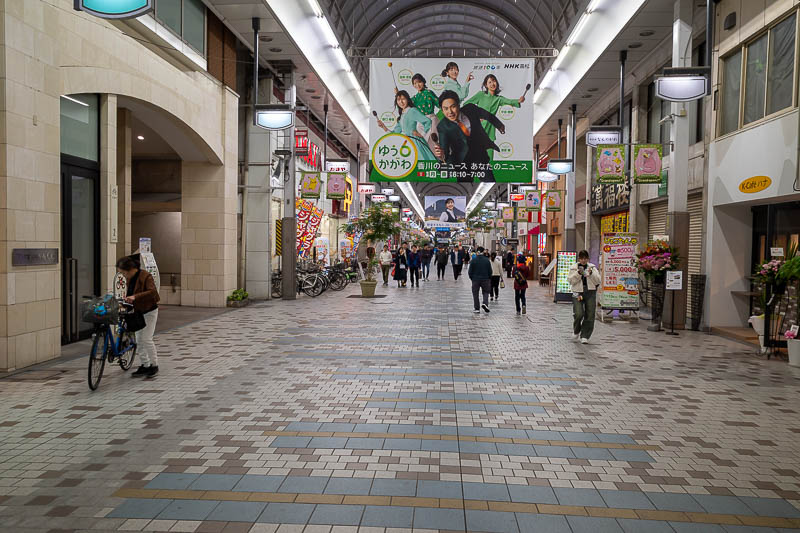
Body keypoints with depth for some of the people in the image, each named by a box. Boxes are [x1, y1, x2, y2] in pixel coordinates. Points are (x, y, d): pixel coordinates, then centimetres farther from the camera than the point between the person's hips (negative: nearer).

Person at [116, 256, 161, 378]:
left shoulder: (145, 276, -21)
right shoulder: (129, 278, 2)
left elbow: (152, 291, -34)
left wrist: (135, 297, -41)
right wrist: (127, 298, -4)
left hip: (149, 311, -8)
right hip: (138, 312, 8)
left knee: (146, 339, -7)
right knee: (139, 340, 8)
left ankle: (154, 365, 7)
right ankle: (145, 365, 17)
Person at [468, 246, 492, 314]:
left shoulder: (473, 261, -7)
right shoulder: (487, 260, -4)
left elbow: (470, 271, -4)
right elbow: (490, 271, 0)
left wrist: (472, 278, 12)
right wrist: (489, 279, 14)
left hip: (475, 280, 0)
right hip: (485, 279, 0)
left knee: (475, 294, 9)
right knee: (486, 292, 15)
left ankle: (477, 308, 8)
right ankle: (485, 303, -10)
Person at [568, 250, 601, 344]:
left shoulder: (592, 267, 10)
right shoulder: (573, 268, 6)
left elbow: (598, 281, 2)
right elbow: (570, 280, -5)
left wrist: (591, 273, -13)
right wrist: (578, 273, -17)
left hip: (591, 293, 2)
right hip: (578, 293, -2)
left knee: (589, 316, -2)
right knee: (578, 314, -16)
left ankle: (584, 336, 9)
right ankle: (576, 331, 14)